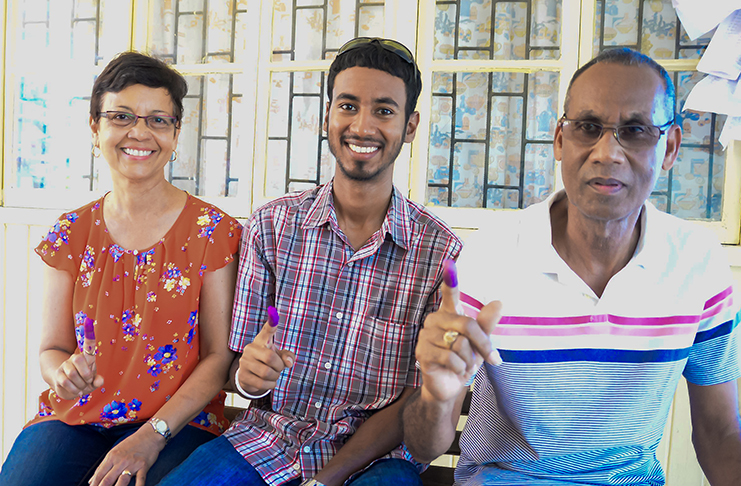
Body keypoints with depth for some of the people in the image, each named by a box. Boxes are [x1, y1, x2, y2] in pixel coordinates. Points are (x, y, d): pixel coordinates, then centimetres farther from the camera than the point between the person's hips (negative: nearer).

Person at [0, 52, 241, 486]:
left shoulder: (213, 232, -3)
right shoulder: (72, 233, 8)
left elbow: (219, 355, -5)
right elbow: (52, 348, 10)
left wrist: (151, 436, -15)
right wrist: (65, 372, -15)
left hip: (177, 423, -3)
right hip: (74, 417, 3)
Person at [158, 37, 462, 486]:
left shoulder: (440, 251, -7)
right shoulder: (272, 225, -2)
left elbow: (415, 401, -5)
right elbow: (245, 375, 3)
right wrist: (250, 374, -22)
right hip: (267, 439, 2)